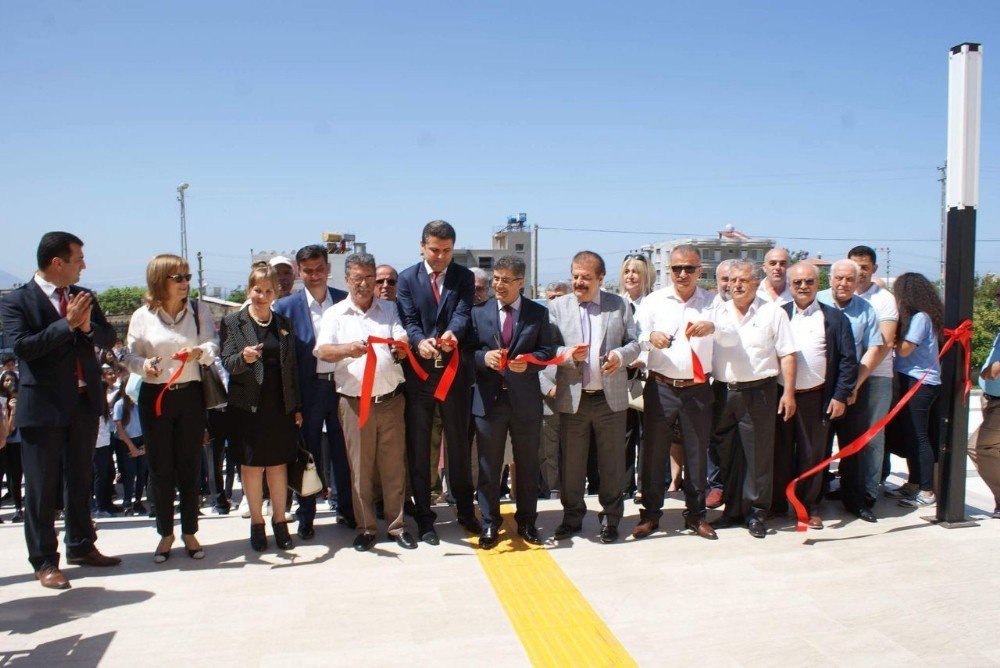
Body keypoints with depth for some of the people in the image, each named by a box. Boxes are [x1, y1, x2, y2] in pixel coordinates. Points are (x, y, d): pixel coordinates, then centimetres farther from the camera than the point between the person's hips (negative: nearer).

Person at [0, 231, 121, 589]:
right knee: (42, 487, 2)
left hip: (85, 402, 6)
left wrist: (88, 326, -12)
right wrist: (67, 323, -20)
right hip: (43, 406, -5)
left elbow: (108, 337, 7)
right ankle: (44, 561, 11)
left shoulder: (84, 296, 10)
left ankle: (82, 546, 29)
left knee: (80, 481, 16)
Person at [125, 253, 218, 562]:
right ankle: (165, 534, 22)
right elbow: (131, 354, 3)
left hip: (190, 395, 1)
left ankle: (189, 532, 21)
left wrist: (199, 352, -26)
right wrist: (144, 365, -18)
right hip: (155, 397, 0)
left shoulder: (199, 311, 1)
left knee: (189, 466, 7)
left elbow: (212, 345, -4)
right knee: (160, 467, 7)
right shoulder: (142, 315, -2)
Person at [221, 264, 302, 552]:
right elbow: (227, 363, -7)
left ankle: (279, 520, 19)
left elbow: (292, 367, 11)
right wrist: (244, 358, -31)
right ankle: (256, 522, 17)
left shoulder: (284, 323, 10)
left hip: (281, 407, 2)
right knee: (251, 465, 4)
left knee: (279, 464, 8)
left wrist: (297, 407, 8)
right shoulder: (233, 322, 1)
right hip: (248, 407, -2)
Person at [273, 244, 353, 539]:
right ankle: (306, 517, 22)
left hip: (340, 385, 1)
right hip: (308, 390, -1)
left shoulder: (345, 300, 3)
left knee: (343, 451, 11)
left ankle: (346, 510, 26)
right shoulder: (286, 307, -2)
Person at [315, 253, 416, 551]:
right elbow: (322, 351, -9)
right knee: (360, 467, 6)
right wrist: (347, 349, -30)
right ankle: (366, 527, 18)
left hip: (390, 400, 1)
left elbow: (402, 340, -2)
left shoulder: (389, 309, 11)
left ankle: (397, 524, 18)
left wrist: (402, 346, -27)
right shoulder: (335, 315, 4)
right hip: (355, 402, -1)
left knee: (394, 465, 7)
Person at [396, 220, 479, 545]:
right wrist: (420, 342, -28)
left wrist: (452, 334, -32)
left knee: (459, 443, 11)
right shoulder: (407, 278, 4)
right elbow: (408, 320, -6)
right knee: (418, 447, 6)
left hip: (455, 371, 0)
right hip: (418, 372, 0)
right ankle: (423, 518, 19)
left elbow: (463, 313, -9)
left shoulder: (464, 277, 5)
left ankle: (466, 511, 28)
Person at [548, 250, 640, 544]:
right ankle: (572, 516, 25)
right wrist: (569, 354, -20)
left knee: (612, 461, 9)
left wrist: (620, 356, -16)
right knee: (571, 462, 9)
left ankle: (610, 517, 24)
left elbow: (634, 342, 5)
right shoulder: (557, 307, 4)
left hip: (611, 397, 0)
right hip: (572, 398, 0)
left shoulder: (619, 305, 5)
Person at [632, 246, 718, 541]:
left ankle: (695, 514, 22)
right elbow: (635, 336, -5)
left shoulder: (712, 302, 6)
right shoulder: (654, 301, 4)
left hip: (698, 389, 1)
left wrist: (712, 327, -29)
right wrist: (651, 337, -27)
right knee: (654, 452, 4)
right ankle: (650, 514, 16)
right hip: (661, 388, -1)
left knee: (697, 453, 9)